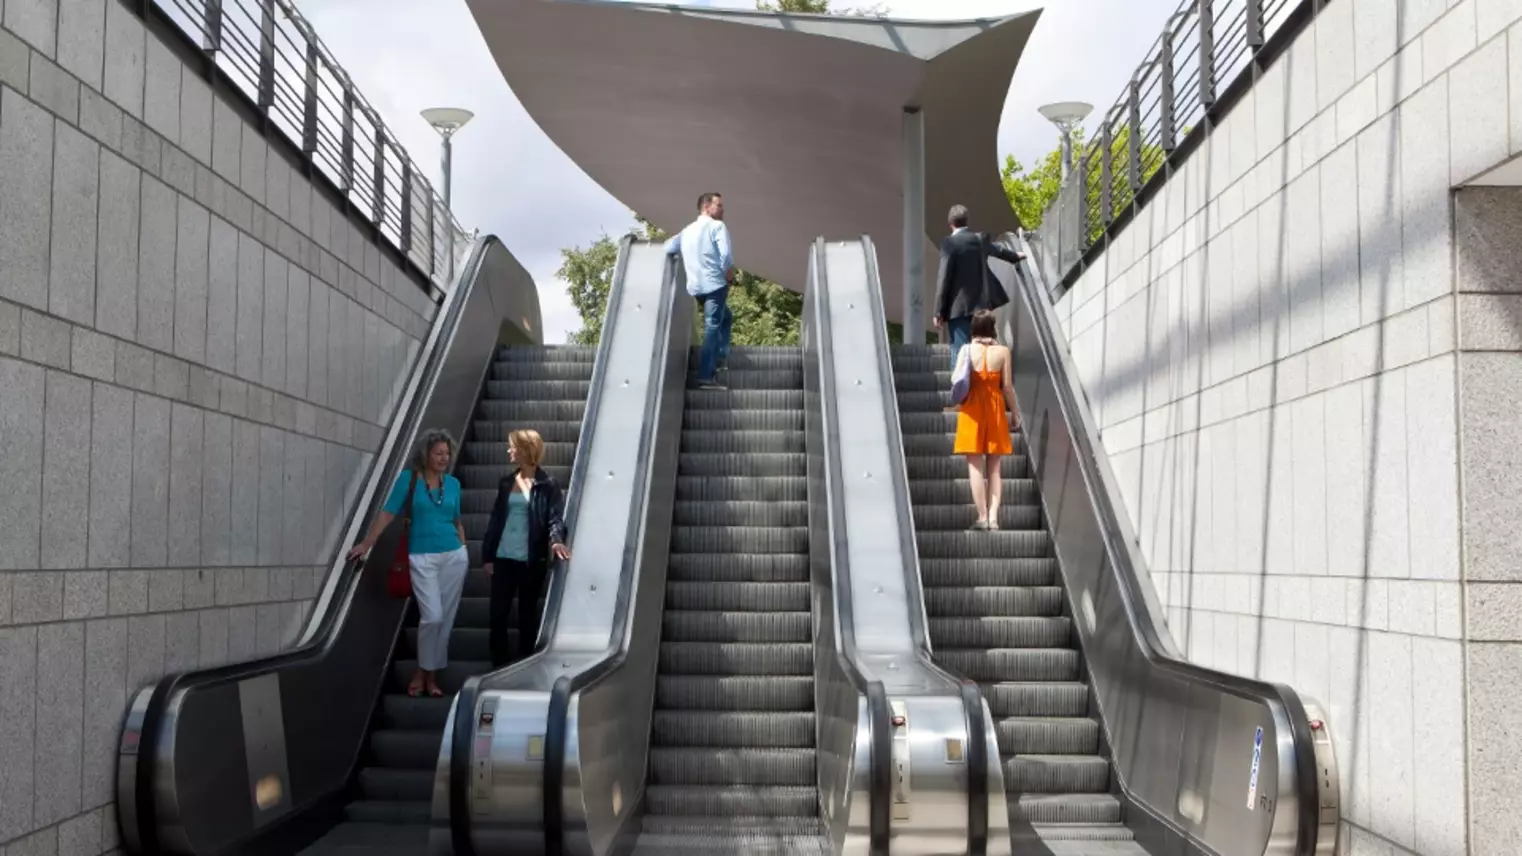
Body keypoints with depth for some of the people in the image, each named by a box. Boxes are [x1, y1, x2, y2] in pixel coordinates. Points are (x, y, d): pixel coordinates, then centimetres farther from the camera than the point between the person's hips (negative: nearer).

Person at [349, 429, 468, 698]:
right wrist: (366, 544, -9)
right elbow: (388, 513, -5)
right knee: (432, 616, -12)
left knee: (446, 618, 5)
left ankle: (431, 673, 17)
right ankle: (422, 670, 9)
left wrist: (464, 552, 12)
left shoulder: (453, 483, 7)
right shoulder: (409, 479, -3)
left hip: (454, 556, 4)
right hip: (422, 558, -4)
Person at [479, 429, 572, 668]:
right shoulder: (506, 483, 10)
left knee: (527, 615, 7)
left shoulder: (547, 485, -5)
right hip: (503, 558, 4)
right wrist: (487, 555, 7)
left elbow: (556, 517, -13)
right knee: (497, 614, 3)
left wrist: (556, 540, -35)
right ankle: (499, 665, 15)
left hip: (532, 560, -4)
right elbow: (495, 519, 11)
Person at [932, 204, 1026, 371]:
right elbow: (997, 250, 32)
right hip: (979, 305, 7)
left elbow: (944, 278, -14)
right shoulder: (980, 239, 10)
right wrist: (1015, 256, 55)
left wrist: (939, 312, -10)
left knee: (960, 353, -8)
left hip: (959, 307, -7)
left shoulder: (949, 242, -11)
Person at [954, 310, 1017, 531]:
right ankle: (993, 516, 2)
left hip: (972, 409, -1)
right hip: (995, 408, 1)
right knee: (994, 467, 9)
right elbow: (1007, 386, -3)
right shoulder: (1002, 351, -4)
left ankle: (982, 517, -2)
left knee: (975, 465, 1)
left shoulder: (967, 349, -4)